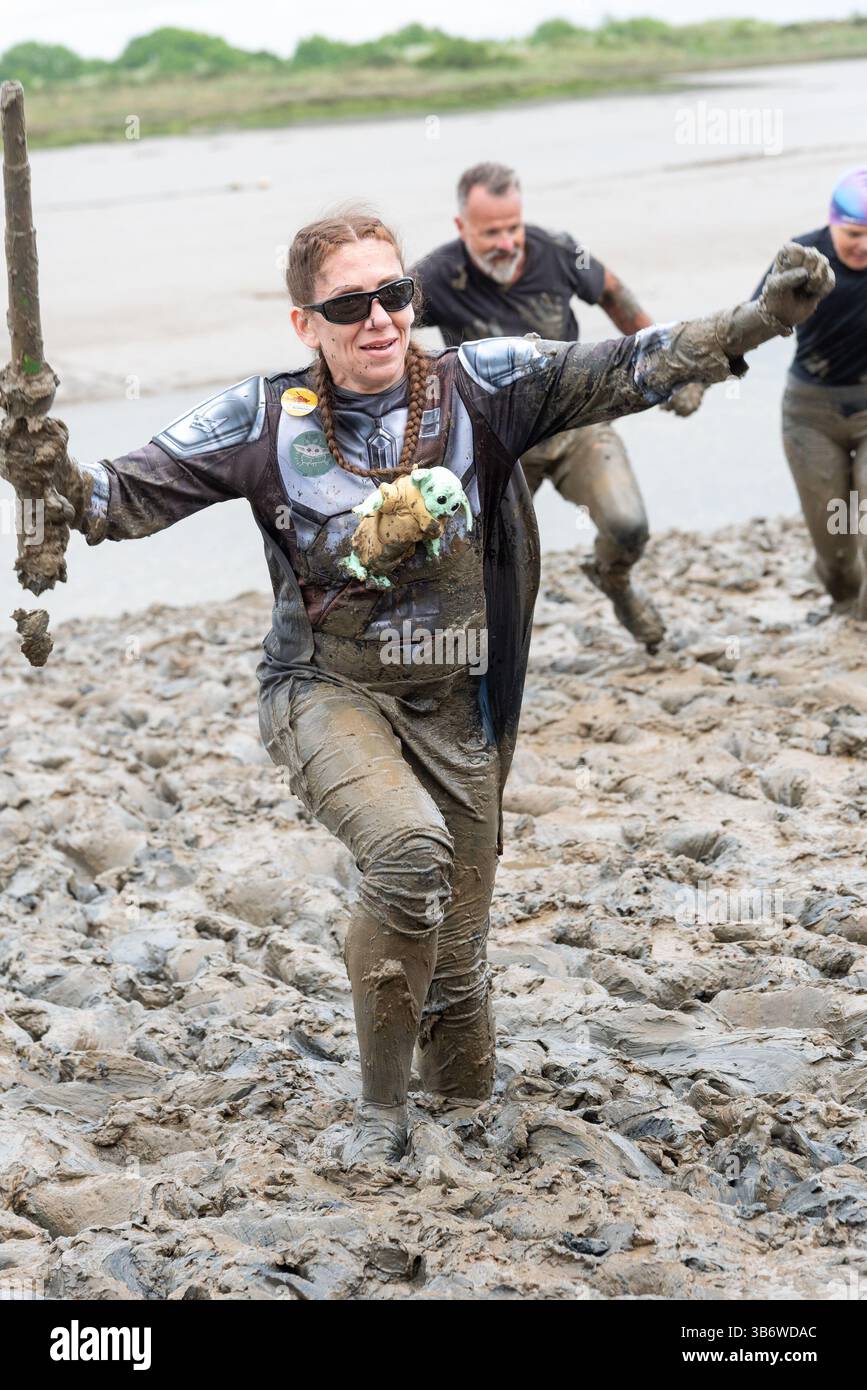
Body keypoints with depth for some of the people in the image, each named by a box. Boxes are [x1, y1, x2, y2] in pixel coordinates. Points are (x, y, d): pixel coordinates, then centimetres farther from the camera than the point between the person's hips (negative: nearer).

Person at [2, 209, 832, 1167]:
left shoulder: (480, 387, -8)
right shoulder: (267, 419, -9)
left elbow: (623, 370, -16)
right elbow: (126, 495, -9)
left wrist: (761, 319, -30)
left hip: (455, 709, 3)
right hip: (327, 693, -2)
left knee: (455, 951, 10)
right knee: (409, 846, -32)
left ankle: (461, 1119, 41)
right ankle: (380, 1107, -13)